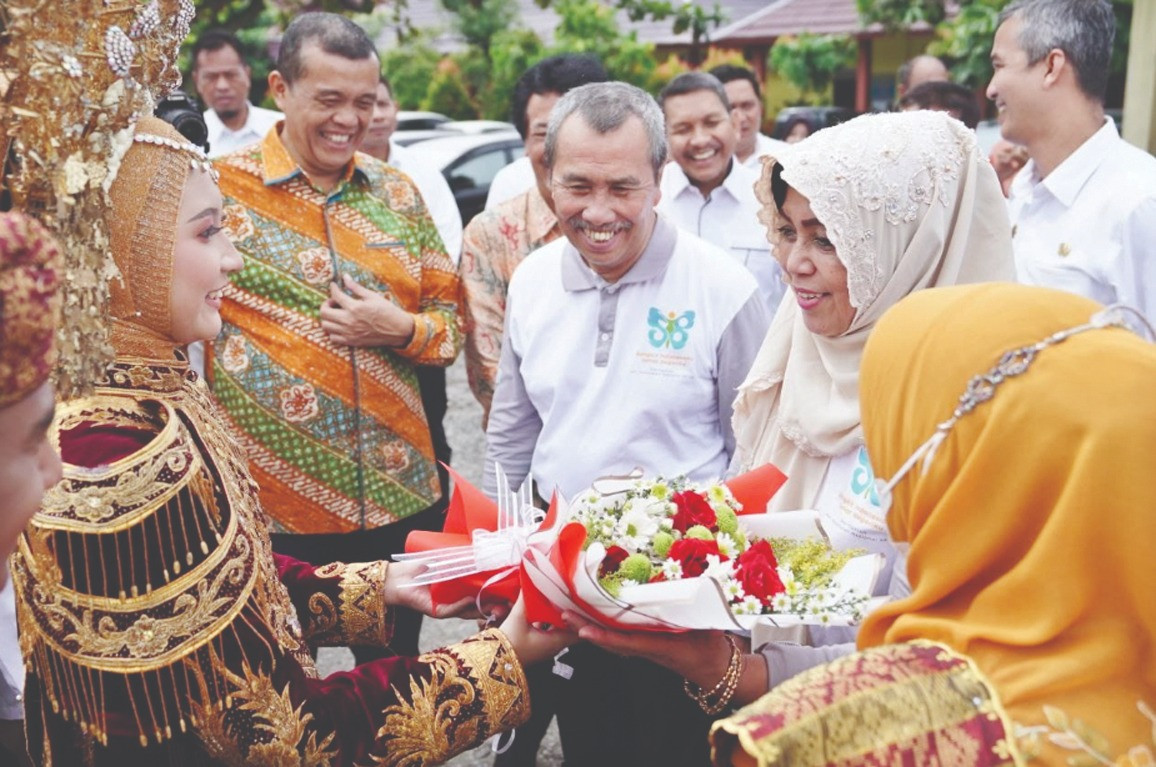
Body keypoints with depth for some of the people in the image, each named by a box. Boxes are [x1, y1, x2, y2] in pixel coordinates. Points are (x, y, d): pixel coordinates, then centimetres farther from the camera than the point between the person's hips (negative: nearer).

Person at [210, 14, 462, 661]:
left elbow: (451, 321, 11)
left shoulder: (398, 193, 6)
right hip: (269, 504, -3)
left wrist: (401, 328, -11)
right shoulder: (219, 191, -6)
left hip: (402, 498, 4)